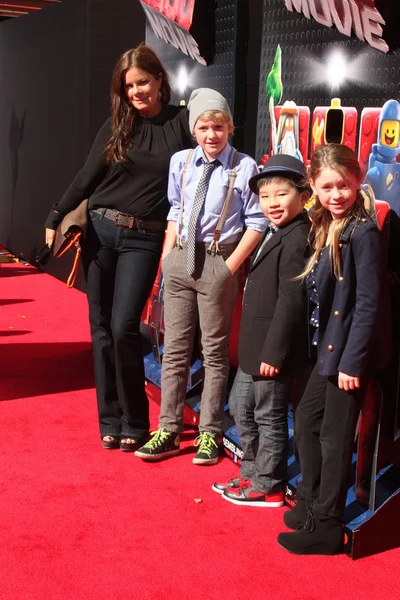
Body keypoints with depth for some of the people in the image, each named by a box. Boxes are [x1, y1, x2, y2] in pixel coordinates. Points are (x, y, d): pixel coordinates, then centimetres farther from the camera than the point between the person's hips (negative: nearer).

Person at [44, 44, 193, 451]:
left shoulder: (182, 123, 0)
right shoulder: (116, 124, 7)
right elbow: (86, 177, 9)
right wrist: (55, 219, 8)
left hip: (144, 238, -3)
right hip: (100, 229, 3)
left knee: (124, 327, -11)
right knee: (101, 327, 5)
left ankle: (134, 422, 5)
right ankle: (110, 420, 17)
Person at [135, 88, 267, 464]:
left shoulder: (244, 167, -7)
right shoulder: (180, 162, 6)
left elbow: (256, 223, -5)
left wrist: (231, 265, -11)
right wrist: (167, 256, 7)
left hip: (217, 263, -4)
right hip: (180, 260, 4)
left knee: (214, 350, 6)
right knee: (174, 348, 8)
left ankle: (209, 434, 16)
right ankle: (168, 431, 16)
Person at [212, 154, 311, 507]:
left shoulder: (296, 239, -19)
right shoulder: (277, 236, 12)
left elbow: (291, 301, -23)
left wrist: (274, 352, -23)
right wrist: (255, 347, 16)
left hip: (274, 348, -10)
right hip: (254, 346, 10)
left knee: (269, 417, 3)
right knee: (242, 409, 20)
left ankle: (268, 487, 18)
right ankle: (251, 474, 35)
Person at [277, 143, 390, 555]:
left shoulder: (362, 233, -18)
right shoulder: (324, 229, 8)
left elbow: (369, 304, -19)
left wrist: (352, 362, -19)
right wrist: (327, 349, 8)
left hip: (349, 352, -9)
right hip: (328, 347, 9)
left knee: (334, 436, 2)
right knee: (305, 420, 19)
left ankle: (325, 528, 16)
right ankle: (310, 503, 36)